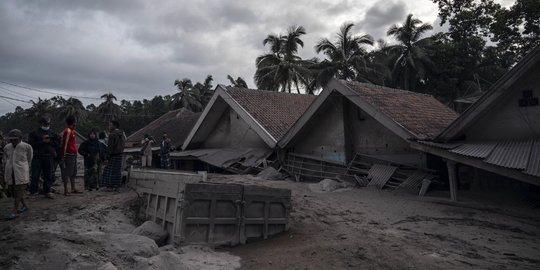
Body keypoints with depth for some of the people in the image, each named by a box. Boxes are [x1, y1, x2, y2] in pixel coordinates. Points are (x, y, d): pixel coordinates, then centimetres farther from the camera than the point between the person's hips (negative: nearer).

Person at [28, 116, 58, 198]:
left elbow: (56, 144, 11)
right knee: (35, 175, -3)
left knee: (48, 176, 6)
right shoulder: (34, 133, 5)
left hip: (49, 158, 3)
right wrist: (42, 141, -13)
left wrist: (49, 141, -6)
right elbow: (31, 144, -5)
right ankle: (34, 191, 3)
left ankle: (47, 191, 14)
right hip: (37, 157, -3)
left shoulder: (52, 134, 16)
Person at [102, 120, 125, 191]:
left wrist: (107, 158, -15)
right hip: (120, 153, 8)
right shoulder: (122, 134, 11)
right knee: (117, 170, 10)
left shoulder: (112, 135, -15)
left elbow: (110, 147, -17)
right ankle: (116, 186, 13)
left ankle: (110, 187, -2)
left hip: (113, 154, -8)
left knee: (111, 170, -2)